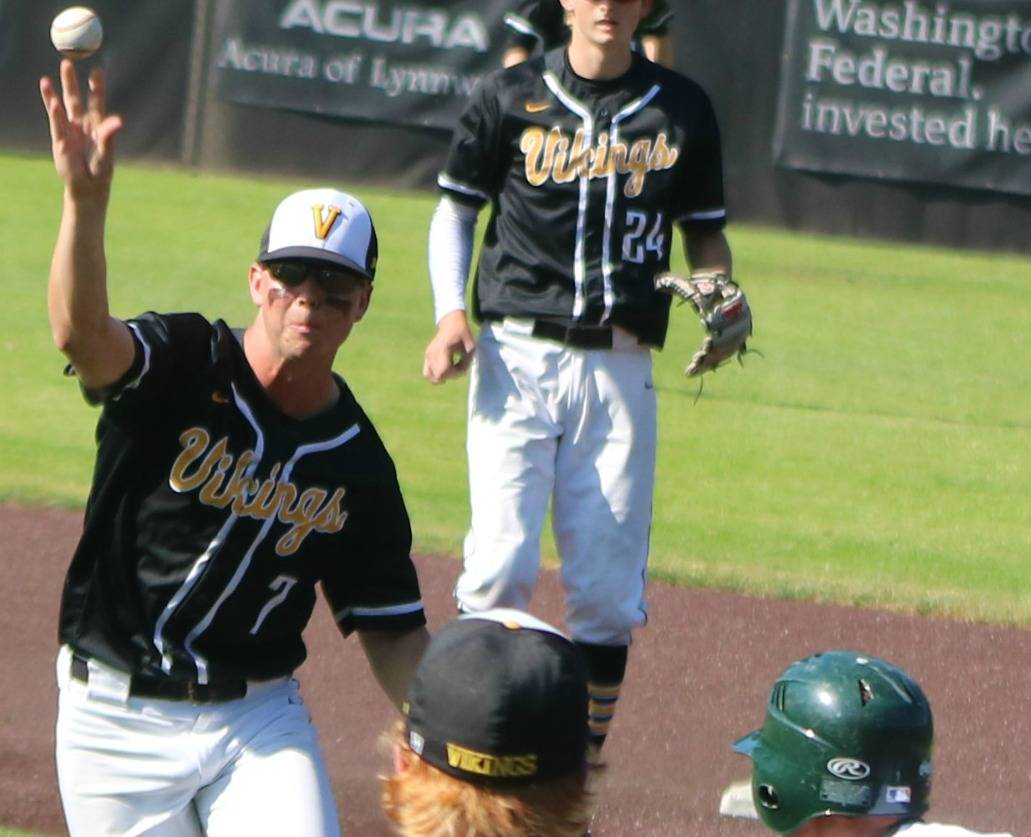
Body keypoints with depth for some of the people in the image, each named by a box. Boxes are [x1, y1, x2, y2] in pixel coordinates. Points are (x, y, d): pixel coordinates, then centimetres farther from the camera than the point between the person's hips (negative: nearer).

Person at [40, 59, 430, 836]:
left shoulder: (359, 463, 1)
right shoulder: (183, 367, -10)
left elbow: (392, 631, 6)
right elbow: (81, 333, -33)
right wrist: (86, 198, -50)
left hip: (259, 718, 2)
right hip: (118, 717, -2)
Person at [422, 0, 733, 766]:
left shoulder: (682, 108, 8)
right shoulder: (512, 97, 4)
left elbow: (705, 233, 15)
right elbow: (456, 208, 11)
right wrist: (451, 314, -4)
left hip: (620, 369, 2)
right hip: (517, 355, -1)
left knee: (609, 585, -1)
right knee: (503, 563, -13)